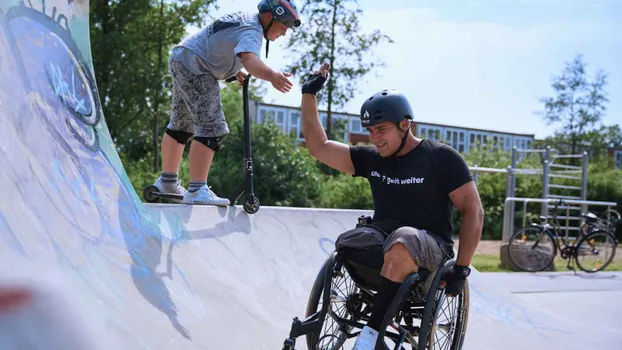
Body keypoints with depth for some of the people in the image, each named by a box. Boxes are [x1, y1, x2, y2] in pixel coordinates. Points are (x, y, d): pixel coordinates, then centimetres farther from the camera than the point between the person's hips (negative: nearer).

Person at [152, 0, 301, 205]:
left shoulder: (245, 19, 11)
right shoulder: (251, 32, -20)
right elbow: (249, 59, -43)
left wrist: (234, 70, 14)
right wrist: (272, 76, -62)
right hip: (194, 67, -11)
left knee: (182, 125, 22)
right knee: (213, 129, -17)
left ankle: (168, 181, 35)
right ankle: (197, 191, -23)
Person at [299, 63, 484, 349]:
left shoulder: (441, 157, -3)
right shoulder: (371, 158, 10)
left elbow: (473, 211, -5)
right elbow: (318, 147, 9)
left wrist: (461, 268, -12)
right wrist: (309, 95, 4)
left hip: (429, 244, -4)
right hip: (382, 237, 5)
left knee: (402, 242, -38)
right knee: (345, 244, -27)